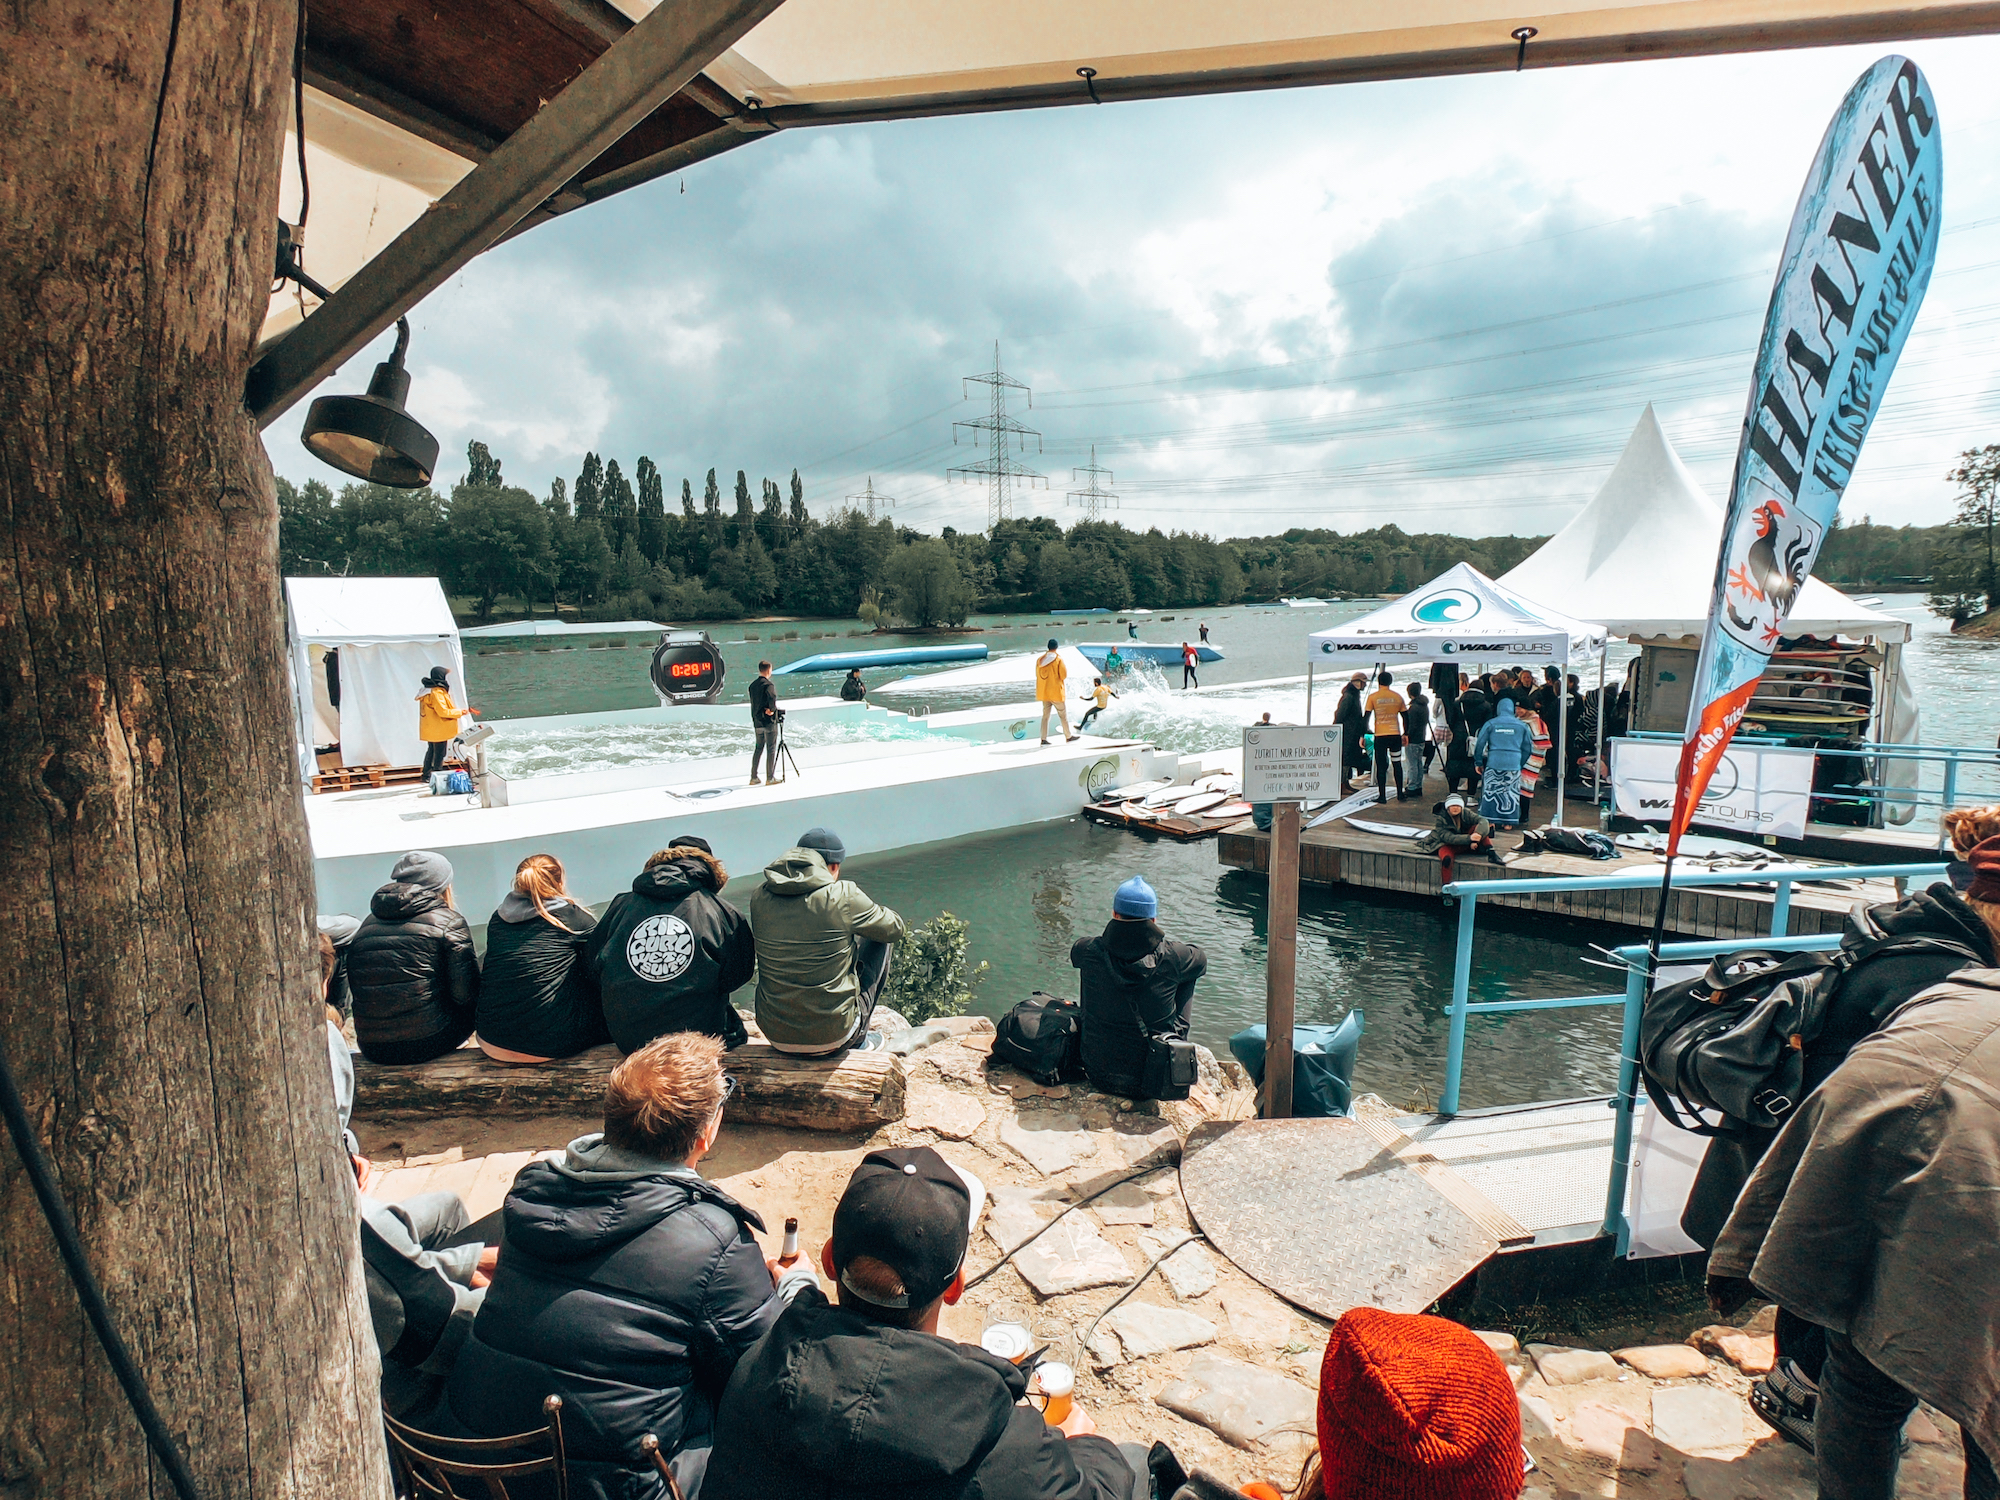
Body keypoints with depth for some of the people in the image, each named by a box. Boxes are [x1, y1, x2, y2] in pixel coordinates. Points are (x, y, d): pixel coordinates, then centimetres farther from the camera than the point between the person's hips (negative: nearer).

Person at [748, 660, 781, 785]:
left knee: (758, 748, 14)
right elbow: (772, 696, -32)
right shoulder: (768, 684, -13)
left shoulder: (752, 685, 10)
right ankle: (770, 778, 1)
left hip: (757, 722, 7)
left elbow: (754, 702, 5)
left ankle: (753, 777, 15)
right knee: (771, 749, -1)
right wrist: (772, 709, -16)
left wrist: (767, 709, -2)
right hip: (769, 722, -7)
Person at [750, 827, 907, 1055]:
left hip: (775, 1037, 5)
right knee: (882, 939, 15)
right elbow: (895, 929, 2)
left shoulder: (759, 897, -3)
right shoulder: (843, 895, -15)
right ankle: (858, 1037, 26)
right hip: (833, 1039, -4)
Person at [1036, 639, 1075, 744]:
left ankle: (1043, 738, 3)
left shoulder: (1039, 659, 2)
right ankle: (1068, 736, 18)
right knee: (1063, 715, 9)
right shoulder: (1058, 659, -12)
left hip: (1043, 692, 5)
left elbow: (1037, 674, 11)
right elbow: (1064, 675, -12)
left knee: (1045, 715, 9)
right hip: (1056, 692, -5)